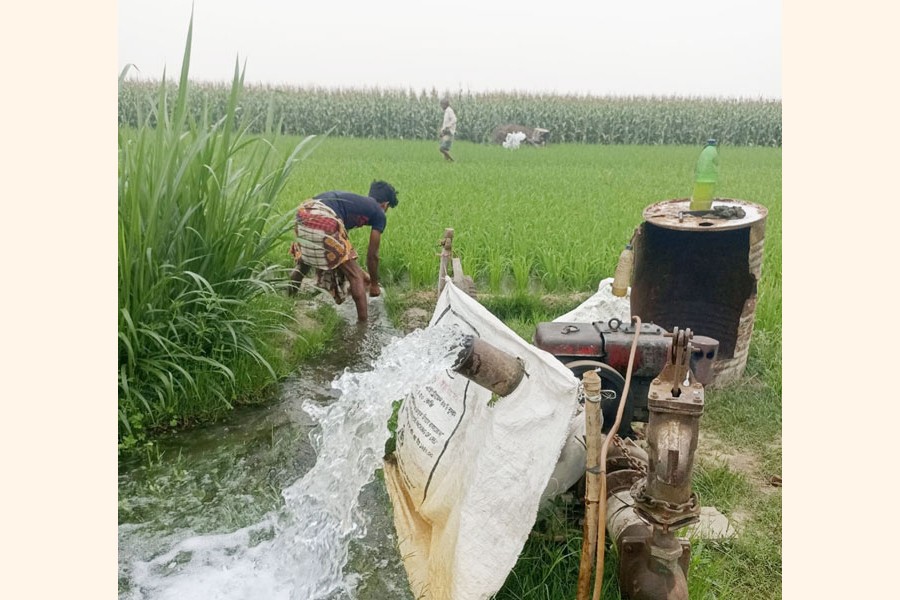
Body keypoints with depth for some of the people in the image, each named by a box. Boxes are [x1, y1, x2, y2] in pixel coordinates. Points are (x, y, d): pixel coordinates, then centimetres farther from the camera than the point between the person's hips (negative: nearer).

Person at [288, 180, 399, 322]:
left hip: (304, 211, 8)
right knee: (355, 276, 8)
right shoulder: (379, 214, 16)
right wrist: (374, 284, 32)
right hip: (325, 220, -8)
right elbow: (372, 255, 17)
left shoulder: (355, 200, 35)